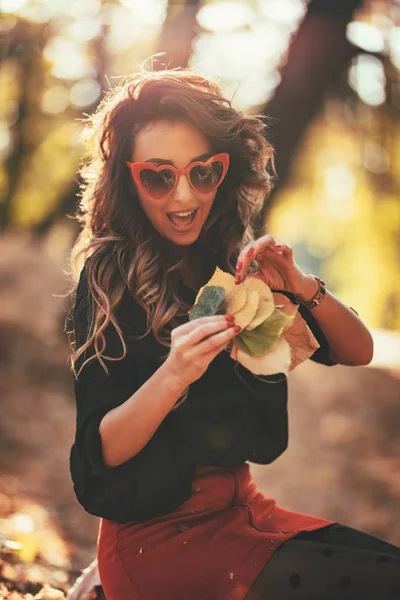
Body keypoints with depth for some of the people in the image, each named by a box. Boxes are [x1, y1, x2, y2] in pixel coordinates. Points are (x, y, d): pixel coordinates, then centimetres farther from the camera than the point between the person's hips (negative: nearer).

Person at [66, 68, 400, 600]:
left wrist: (301, 287, -15)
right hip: (155, 536, -6)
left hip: (240, 506, 6)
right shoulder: (110, 276, -11)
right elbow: (101, 452, -14)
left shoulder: (236, 262, 3)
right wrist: (172, 375, -31)